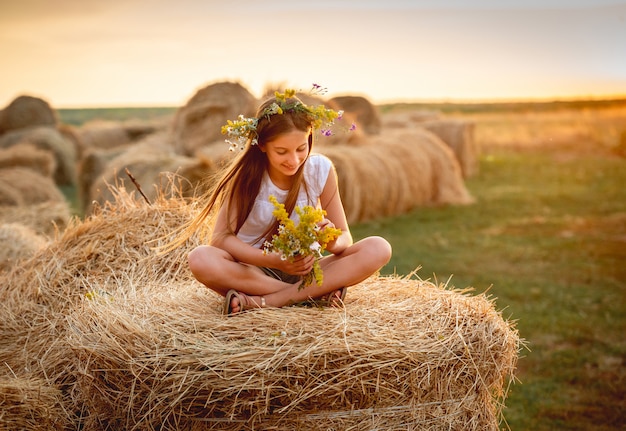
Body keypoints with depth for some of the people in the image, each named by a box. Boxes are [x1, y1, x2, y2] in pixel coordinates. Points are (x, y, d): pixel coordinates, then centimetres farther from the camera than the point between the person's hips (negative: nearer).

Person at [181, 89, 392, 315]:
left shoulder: (321, 170, -8)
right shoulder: (247, 174, -13)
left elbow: (345, 237, -4)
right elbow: (220, 237, -19)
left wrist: (333, 242, -29)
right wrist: (276, 261, -33)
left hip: (304, 270, 2)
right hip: (255, 269, -2)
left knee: (378, 248, -22)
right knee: (201, 259, -34)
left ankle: (265, 301, -28)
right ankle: (318, 293, -27)